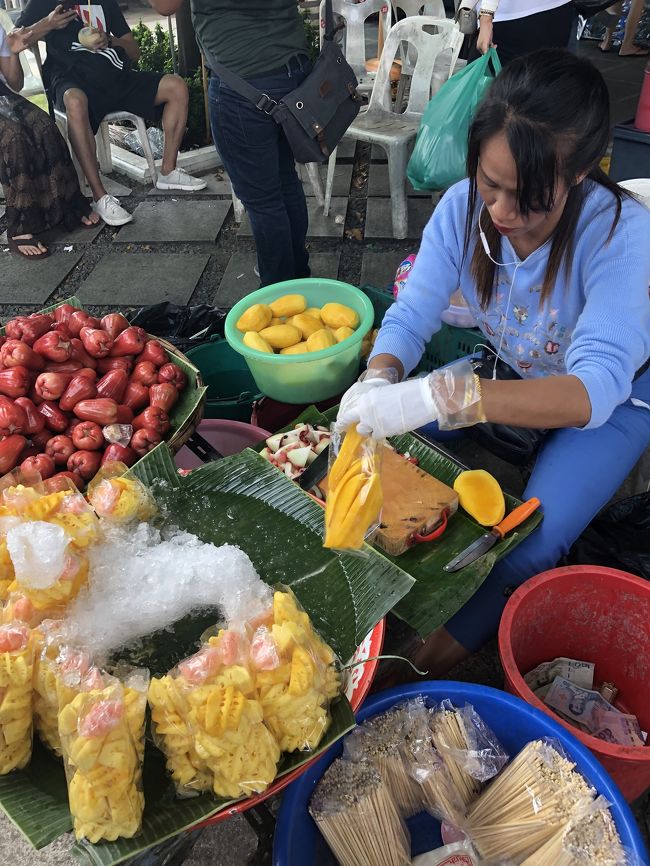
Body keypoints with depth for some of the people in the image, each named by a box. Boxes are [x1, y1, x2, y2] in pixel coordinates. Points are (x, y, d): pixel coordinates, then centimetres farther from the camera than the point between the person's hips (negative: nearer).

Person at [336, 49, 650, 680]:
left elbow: (593, 389, -45)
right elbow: (409, 319, -20)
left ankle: (460, 637, 9)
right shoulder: (463, 207, -23)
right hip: (508, 372, 4)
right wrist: (377, 383, -45)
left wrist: (440, 396, -59)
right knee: (393, 447, -12)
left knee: (534, 541, -22)